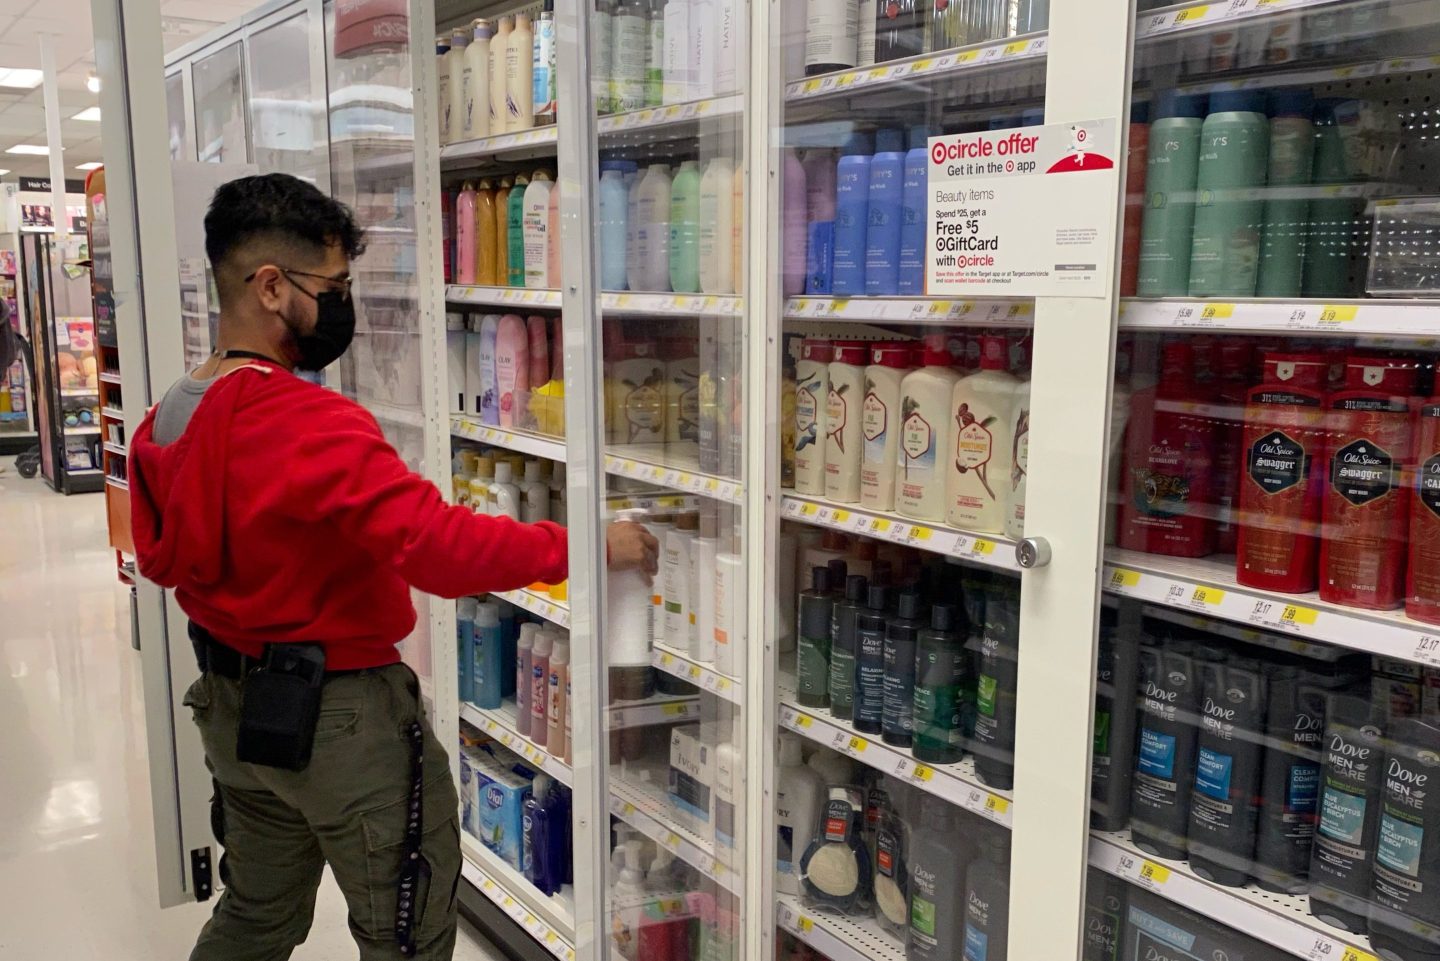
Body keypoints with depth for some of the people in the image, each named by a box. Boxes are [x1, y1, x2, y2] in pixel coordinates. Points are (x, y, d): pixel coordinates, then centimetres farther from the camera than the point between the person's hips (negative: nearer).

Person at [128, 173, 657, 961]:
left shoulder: (167, 421, 1)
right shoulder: (311, 428, -27)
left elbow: (161, 557, 14)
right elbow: (444, 548, -34)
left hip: (234, 707, 9)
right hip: (339, 717, -9)